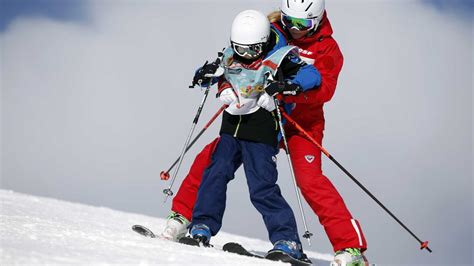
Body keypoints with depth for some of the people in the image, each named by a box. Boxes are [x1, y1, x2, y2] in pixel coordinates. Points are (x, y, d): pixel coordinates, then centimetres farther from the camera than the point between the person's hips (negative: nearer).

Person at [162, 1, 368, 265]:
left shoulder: (327, 48, -7)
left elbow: (324, 89, -21)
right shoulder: (271, 33, 2)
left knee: (310, 179, -23)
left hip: (303, 122, -4)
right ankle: (182, 216, 13)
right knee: (211, 156, -6)